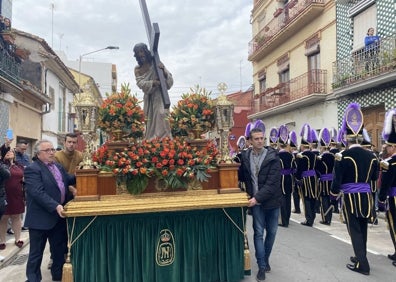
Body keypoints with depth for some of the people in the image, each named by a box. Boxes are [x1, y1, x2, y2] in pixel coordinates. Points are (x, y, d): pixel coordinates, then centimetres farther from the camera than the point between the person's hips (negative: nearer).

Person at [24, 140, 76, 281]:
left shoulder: (58, 166, 13)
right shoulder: (32, 169, -14)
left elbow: (69, 180, 19)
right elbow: (38, 193, -24)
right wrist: (55, 206, -33)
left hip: (59, 216, 8)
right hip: (41, 218, -7)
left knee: (60, 250, 18)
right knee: (36, 253, 7)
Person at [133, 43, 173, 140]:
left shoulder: (156, 64, -1)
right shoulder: (137, 69, 9)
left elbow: (169, 80, -6)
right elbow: (140, 83, -8)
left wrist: (163, 70, -26)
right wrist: (153, 83, -26)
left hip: (159, 95, -3)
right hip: (148, 97, 4)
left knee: (160, 115, -20)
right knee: (150, 121, 0)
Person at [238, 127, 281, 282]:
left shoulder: (273, 157, -11)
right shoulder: (245, 156, -2)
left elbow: (272, 183, -17)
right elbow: (242, 176, 10)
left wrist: (258, 197, -23)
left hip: (271, 199, 0)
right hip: (255, 200, 1)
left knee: (271, 231, 12)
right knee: (259, 233, 2)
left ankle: (266, 259, 33)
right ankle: (262, 266, 12)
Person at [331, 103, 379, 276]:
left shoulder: (344, 156, -15)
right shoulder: (370, 156, 2)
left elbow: (338, 177, -12)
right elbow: (375, 177, 14)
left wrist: (334, 192, 5)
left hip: (351, 197, -5)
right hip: (366, 197, 6)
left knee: (354, 229, 2)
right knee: (363, 228, 17)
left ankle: (362, 264, 3)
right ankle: (361, 256, 31)